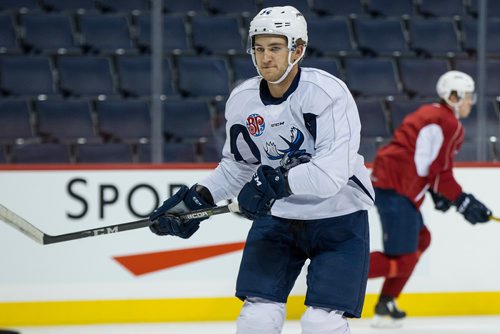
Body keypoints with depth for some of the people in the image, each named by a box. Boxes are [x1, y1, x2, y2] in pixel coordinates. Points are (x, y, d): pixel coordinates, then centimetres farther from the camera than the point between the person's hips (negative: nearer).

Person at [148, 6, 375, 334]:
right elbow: (237, 166, 12)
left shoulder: (328, 93, -23)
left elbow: (333, 170, -33)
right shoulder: (242, 100, -4)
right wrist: (197, 198, 0)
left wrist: (278, 181, -40)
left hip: (339, 219, -5)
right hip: (277, 217, 5)